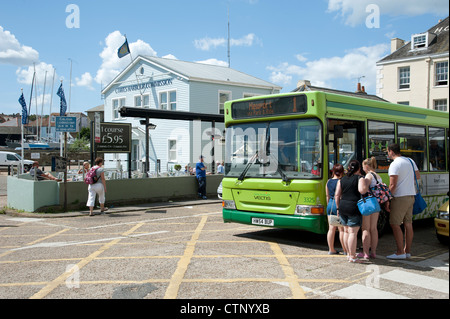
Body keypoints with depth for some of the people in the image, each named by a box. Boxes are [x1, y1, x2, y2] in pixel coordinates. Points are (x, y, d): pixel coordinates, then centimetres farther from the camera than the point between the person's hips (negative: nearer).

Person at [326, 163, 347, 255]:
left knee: (331, 229, 9)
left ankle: (331, 249, 14)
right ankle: (345, 250, 9)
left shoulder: (328, 181, 8)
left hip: (330, 205, 6)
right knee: (342, 229, 2)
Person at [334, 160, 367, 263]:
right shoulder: (360, 178, -3)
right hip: (354, 208, -6)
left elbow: (337, 195, 7)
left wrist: (338, 208, 14)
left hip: (343, 207, 6)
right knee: (353, 232, -4)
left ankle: (349, 253, 25)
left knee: (346, 231, 15)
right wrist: (366, 188, -1)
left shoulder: (342, 180, 11)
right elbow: (361, 190, -21)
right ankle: (352, 257, -3)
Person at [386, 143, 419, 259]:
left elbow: (392, 185, -17)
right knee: (408, 224, 9)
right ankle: (407, 251, 13)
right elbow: (418, 176, 19)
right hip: (411, 195, 9)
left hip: (400, 197, -8)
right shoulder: (410, 161, 11)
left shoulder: (395, 164, -14)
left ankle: (400, 252, -5)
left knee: (395, 224, -4)